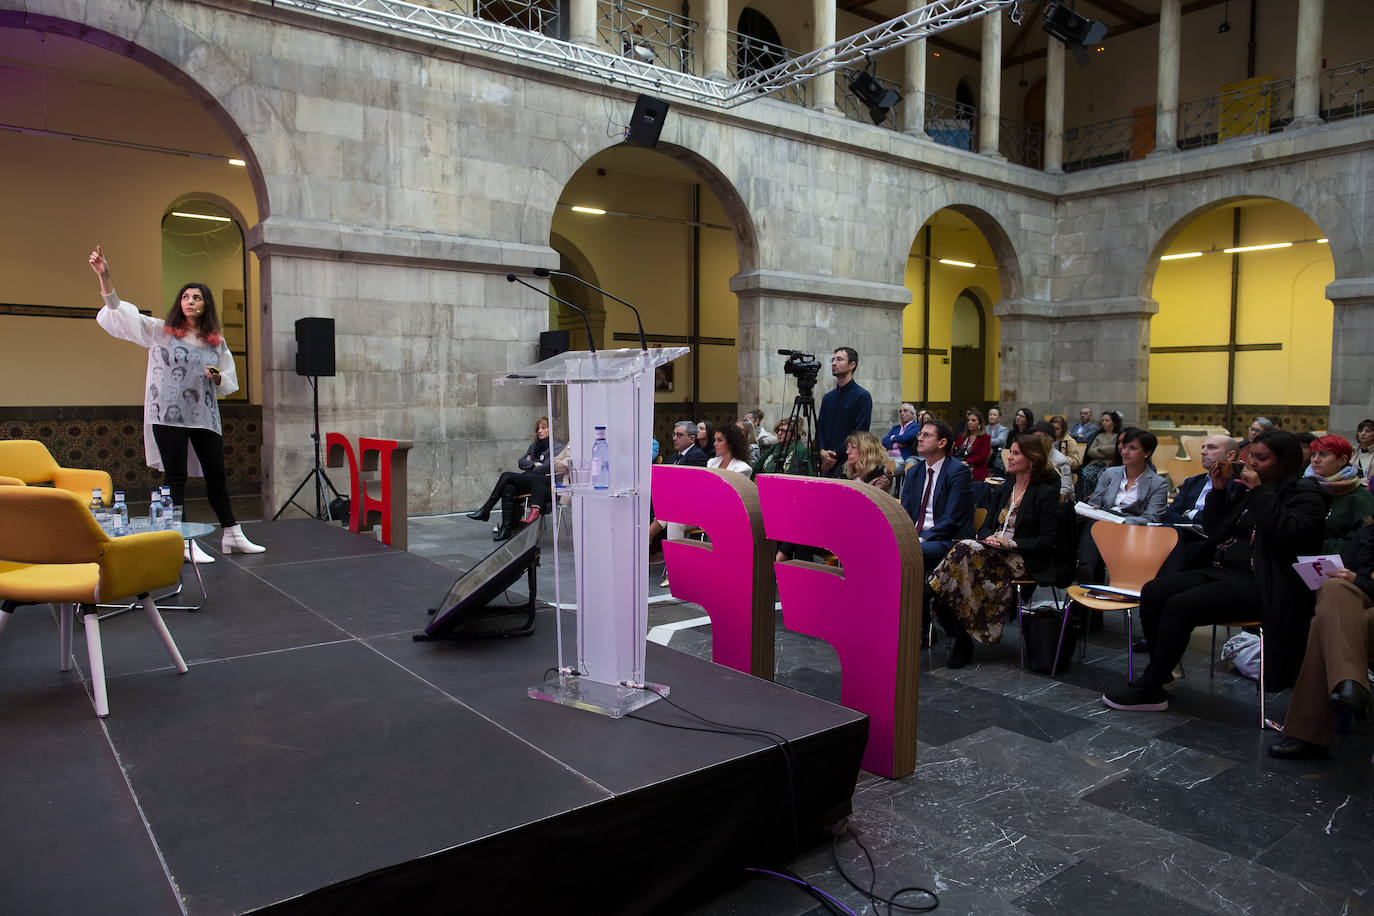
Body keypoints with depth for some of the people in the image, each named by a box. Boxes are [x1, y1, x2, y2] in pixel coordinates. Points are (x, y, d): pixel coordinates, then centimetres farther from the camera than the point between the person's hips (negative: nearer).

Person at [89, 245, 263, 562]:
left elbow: (229, 381, 18)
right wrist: (104, 276, -16)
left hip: (205, 416, 3)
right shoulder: (160, 331, 5)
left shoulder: (216, 341, 12)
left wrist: (217, 377, -6)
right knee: (175, 477, -2)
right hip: (168, 415, -3)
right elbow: (120, 312, -3)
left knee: (217, 475, 8)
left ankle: (232, 535, 17)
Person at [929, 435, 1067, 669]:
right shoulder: (1003, 490, 19)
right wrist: (988, 538, -4)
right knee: (964, 549, -28)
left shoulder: (1046, 493, -1)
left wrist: (1011, 543, -15)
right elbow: (986, 526, 19)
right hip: (994, 552, 6)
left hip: (1025, 560, -6)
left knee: (966, 551, -31)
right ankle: (961, 637, -27)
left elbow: (1048, 540, -7)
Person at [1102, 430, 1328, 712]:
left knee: (1180, 605, -27)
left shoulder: (1305, 494, -1)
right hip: (1220, 570, 8)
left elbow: (1286, 534, -20)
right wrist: (1219, 490, 9)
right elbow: (1214, 529, 21)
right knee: (1152, 592, -12)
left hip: (1255, 583, -8)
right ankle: (1160, 676, -5)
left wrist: (1261, 493, -18)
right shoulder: (1248, 489, 19)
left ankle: (1149, 689, -17)